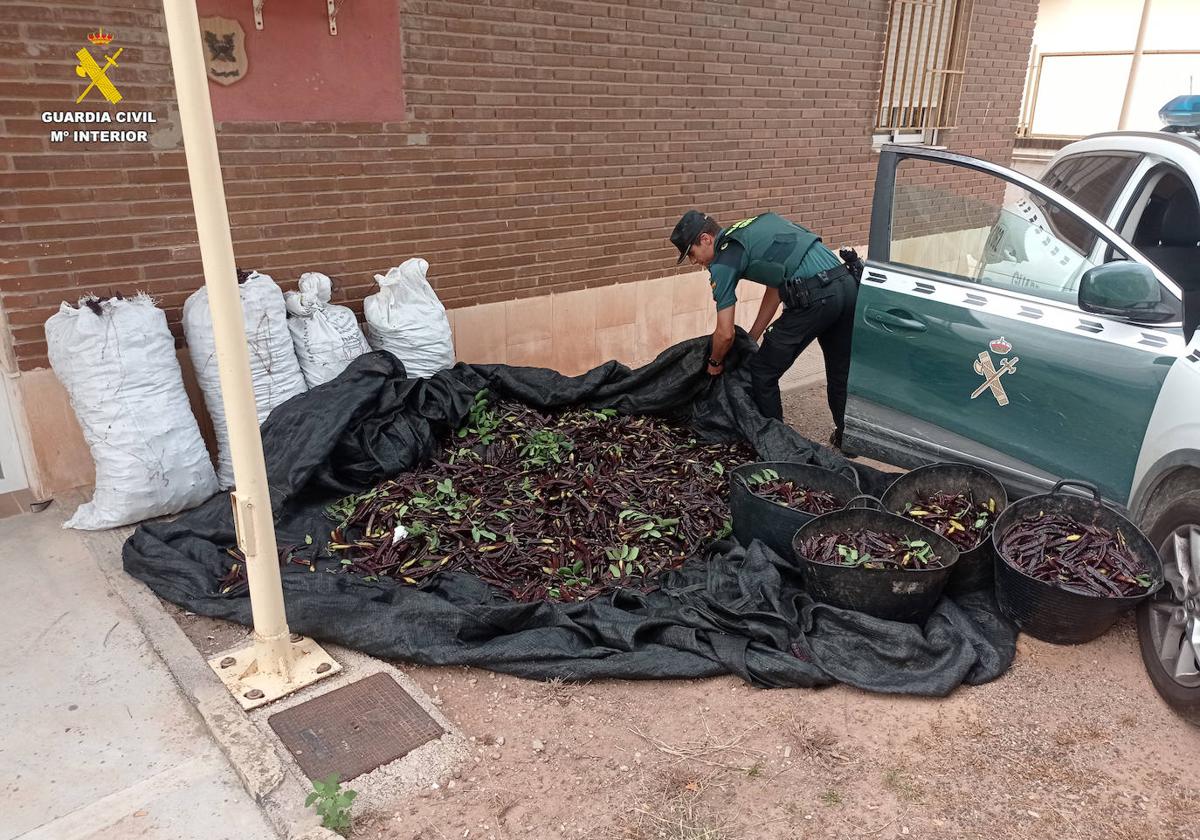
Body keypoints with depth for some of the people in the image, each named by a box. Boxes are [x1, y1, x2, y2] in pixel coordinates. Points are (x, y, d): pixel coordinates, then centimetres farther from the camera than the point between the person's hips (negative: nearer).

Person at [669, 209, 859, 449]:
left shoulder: (723, 261, -1)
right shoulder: (754, 227, 23)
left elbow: (725, 334, -1)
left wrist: (715, 363, 20)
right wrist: (751, 339, 28)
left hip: (815, 297, -8)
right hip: (848, 284, 9)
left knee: (763, 373, 9)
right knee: (841, 371, 24)